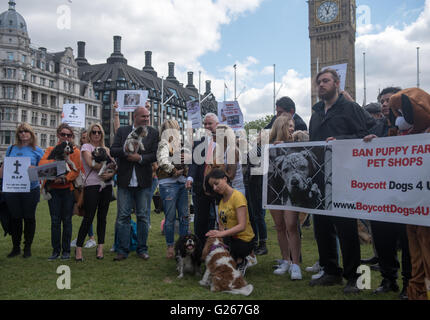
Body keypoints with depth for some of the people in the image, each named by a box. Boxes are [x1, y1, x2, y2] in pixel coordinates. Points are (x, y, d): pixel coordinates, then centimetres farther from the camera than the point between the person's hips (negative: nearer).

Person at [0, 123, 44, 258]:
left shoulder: (37, 151, 3)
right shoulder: (11, 149, 9)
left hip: (31, 190, -2)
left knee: (29, 218, 5)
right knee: (15, 218, 7)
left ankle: (28, 247, 17)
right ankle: (15, 247, 19)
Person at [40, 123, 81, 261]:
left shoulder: (75, 151, 5)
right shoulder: (50, 150, 12)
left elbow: (76, 170, -6)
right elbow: (41, 164, -5)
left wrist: (64, 179, -23)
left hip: (68, 189, -2)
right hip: (53, 189, 2)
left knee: (67, 220, 4)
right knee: (55, 220, 2)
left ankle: (66, 250, 11)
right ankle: (56, 250, 10)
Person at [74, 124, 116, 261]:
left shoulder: (106, 149, 18)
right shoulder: (86, 147, 4)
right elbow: (91, 163, -13)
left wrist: (110, 174, -11)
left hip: (106, 185, 5)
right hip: (91, 185, -5)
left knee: (102, 217, 6)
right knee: (88, 217, -8)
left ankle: (100, 248, 12)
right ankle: (79, 248, 0)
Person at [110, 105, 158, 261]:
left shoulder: (154, 133, 4)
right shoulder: (122, 131, 6)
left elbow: (155, 155, -4)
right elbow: (112, 151, -1)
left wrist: (140, 158, -17)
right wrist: (125, 149, -19)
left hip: (144, 181, 0)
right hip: (125, 180, 1)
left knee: (143, 216, 7)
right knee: (123, 216, 4)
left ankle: (142, 249, 18)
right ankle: (122, 250, 13)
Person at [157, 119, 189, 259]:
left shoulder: (179, 144, 19)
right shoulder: (163, 144, 0)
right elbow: (163, 161, -17)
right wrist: (174, 171, -9)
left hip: (182, 182, 6)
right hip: (168, 183, -6)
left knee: (184, 216, 6)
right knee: (170, 217, -2)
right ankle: (170, 247, 8)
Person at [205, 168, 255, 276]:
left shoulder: (238, 196, -16)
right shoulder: (221, 199, 9)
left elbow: (242, 226, -25)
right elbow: (220, 223, 7)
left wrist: (222, 233, -35)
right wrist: (218, 232, -15)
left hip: (243, 240, -8)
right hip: (228, 238, 8)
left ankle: (240, 262, 0)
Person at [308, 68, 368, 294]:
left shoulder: (351, 108, 2)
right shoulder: (316, 113, 22)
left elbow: (363, 137, -8)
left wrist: (338, 140, -21)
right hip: (319, 177, 7)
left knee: (346, 226, -3)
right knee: (322, 226, 9)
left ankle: (352, 277, 8)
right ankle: (331, 272, 22)